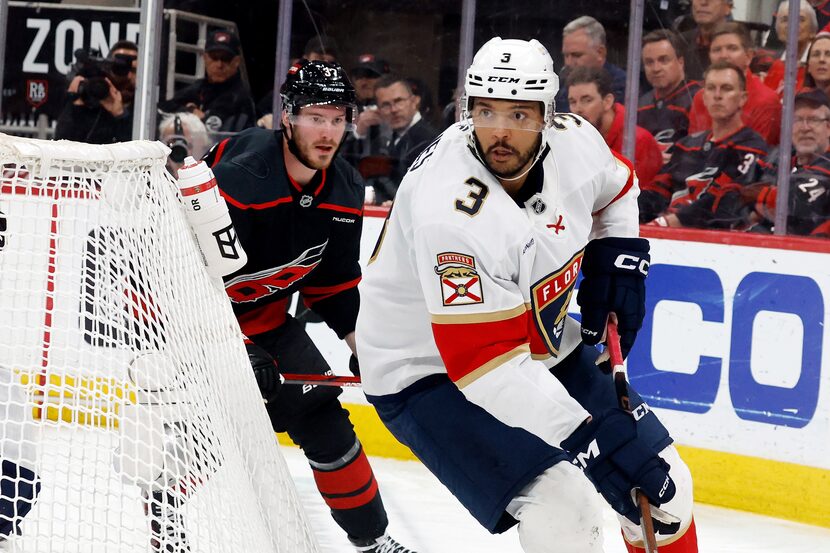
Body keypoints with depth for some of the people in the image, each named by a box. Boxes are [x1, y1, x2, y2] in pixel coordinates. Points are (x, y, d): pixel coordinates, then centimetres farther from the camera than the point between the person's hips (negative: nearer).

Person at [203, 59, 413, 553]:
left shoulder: (345, 192, -7)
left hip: (262, 310, 6)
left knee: (317, 409, 3)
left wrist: (362, 345, -3)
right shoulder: (237, 178, -30)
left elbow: (333, 280, 6)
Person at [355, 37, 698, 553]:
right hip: (431, 371, -7)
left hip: (541, 343, 7)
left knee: (663, 484, 7)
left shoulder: (575, 141, -13)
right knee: (562, 508, -27)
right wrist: (595, 439, -39)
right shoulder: (450, 209, -34)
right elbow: (486, 365, -36)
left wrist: (617, 259, 1)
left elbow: (616, 187, 16)